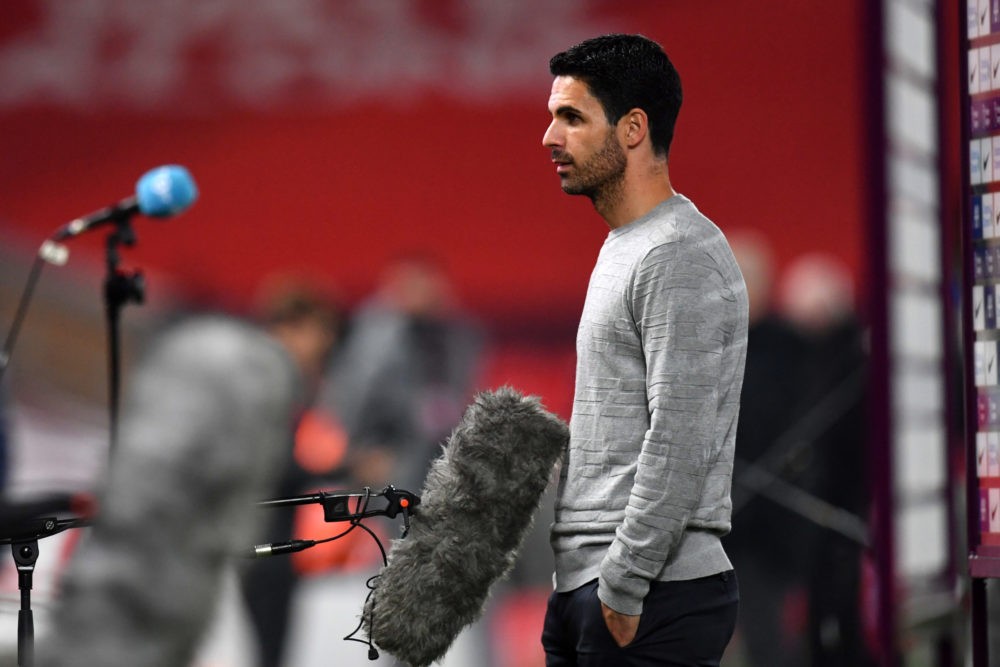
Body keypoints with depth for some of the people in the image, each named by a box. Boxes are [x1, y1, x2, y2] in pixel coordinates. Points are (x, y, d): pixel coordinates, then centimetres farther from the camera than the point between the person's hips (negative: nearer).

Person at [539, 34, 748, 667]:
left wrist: (622, 585, -21)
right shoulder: (624, 248, 19)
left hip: (655, 595, -10)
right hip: (584, 585, 10)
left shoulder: (681, 258, -14)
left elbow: (682, 442, -21)